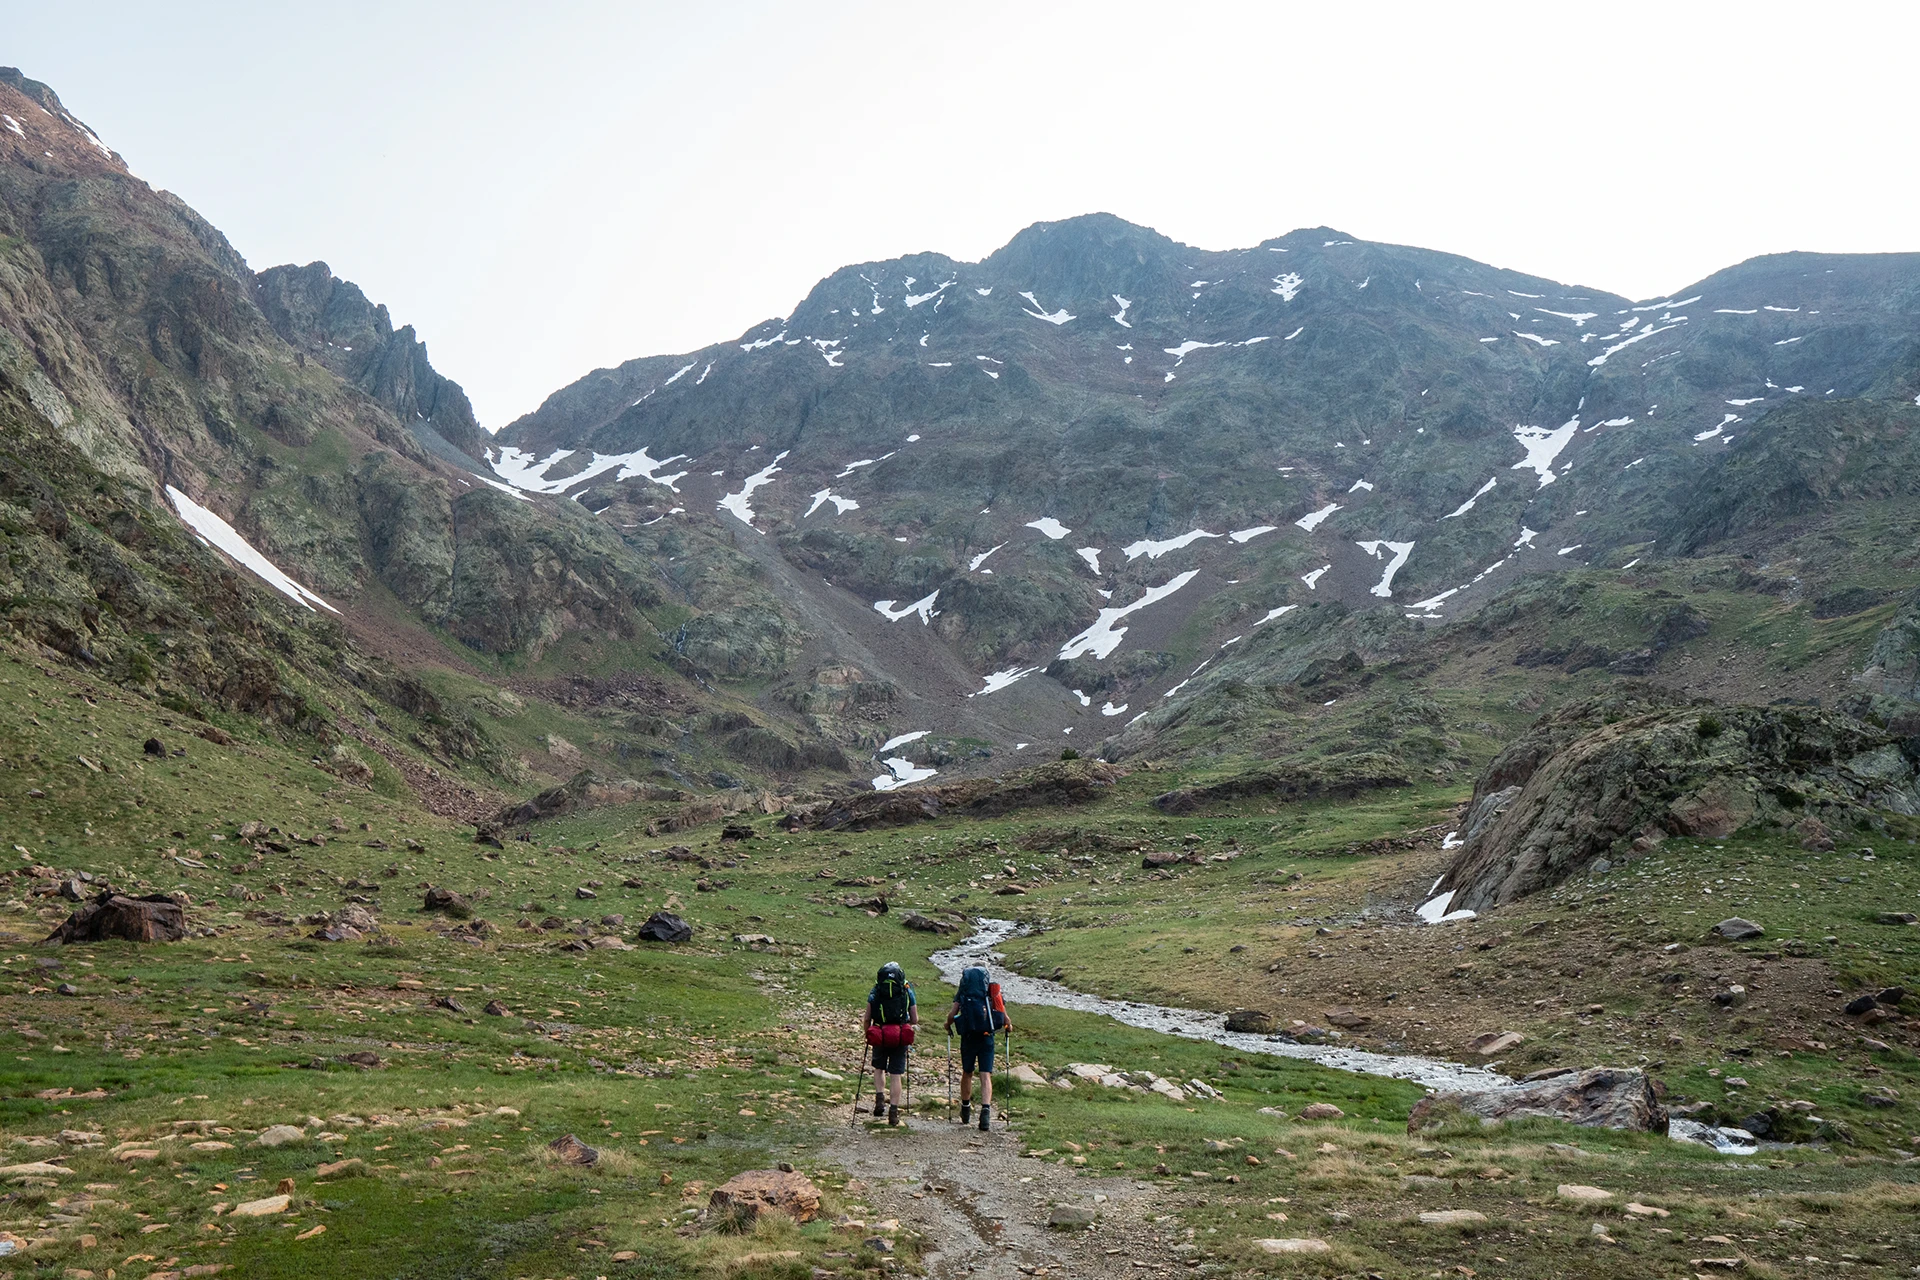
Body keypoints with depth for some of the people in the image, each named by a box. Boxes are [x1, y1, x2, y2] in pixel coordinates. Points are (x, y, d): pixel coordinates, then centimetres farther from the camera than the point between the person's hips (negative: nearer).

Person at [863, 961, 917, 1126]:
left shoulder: (874, 993, 0)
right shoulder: (907, 992, 2)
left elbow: (867, 1019, 1)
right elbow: (914, 1020, 4)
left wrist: (865, 1032, 20)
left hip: (879, 1038, 0)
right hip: (900, 1039, 0)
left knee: (878, 1068, 23)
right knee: (896, 1074, 7)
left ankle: (880, 1099, 7)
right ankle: (893, 1111, 6)